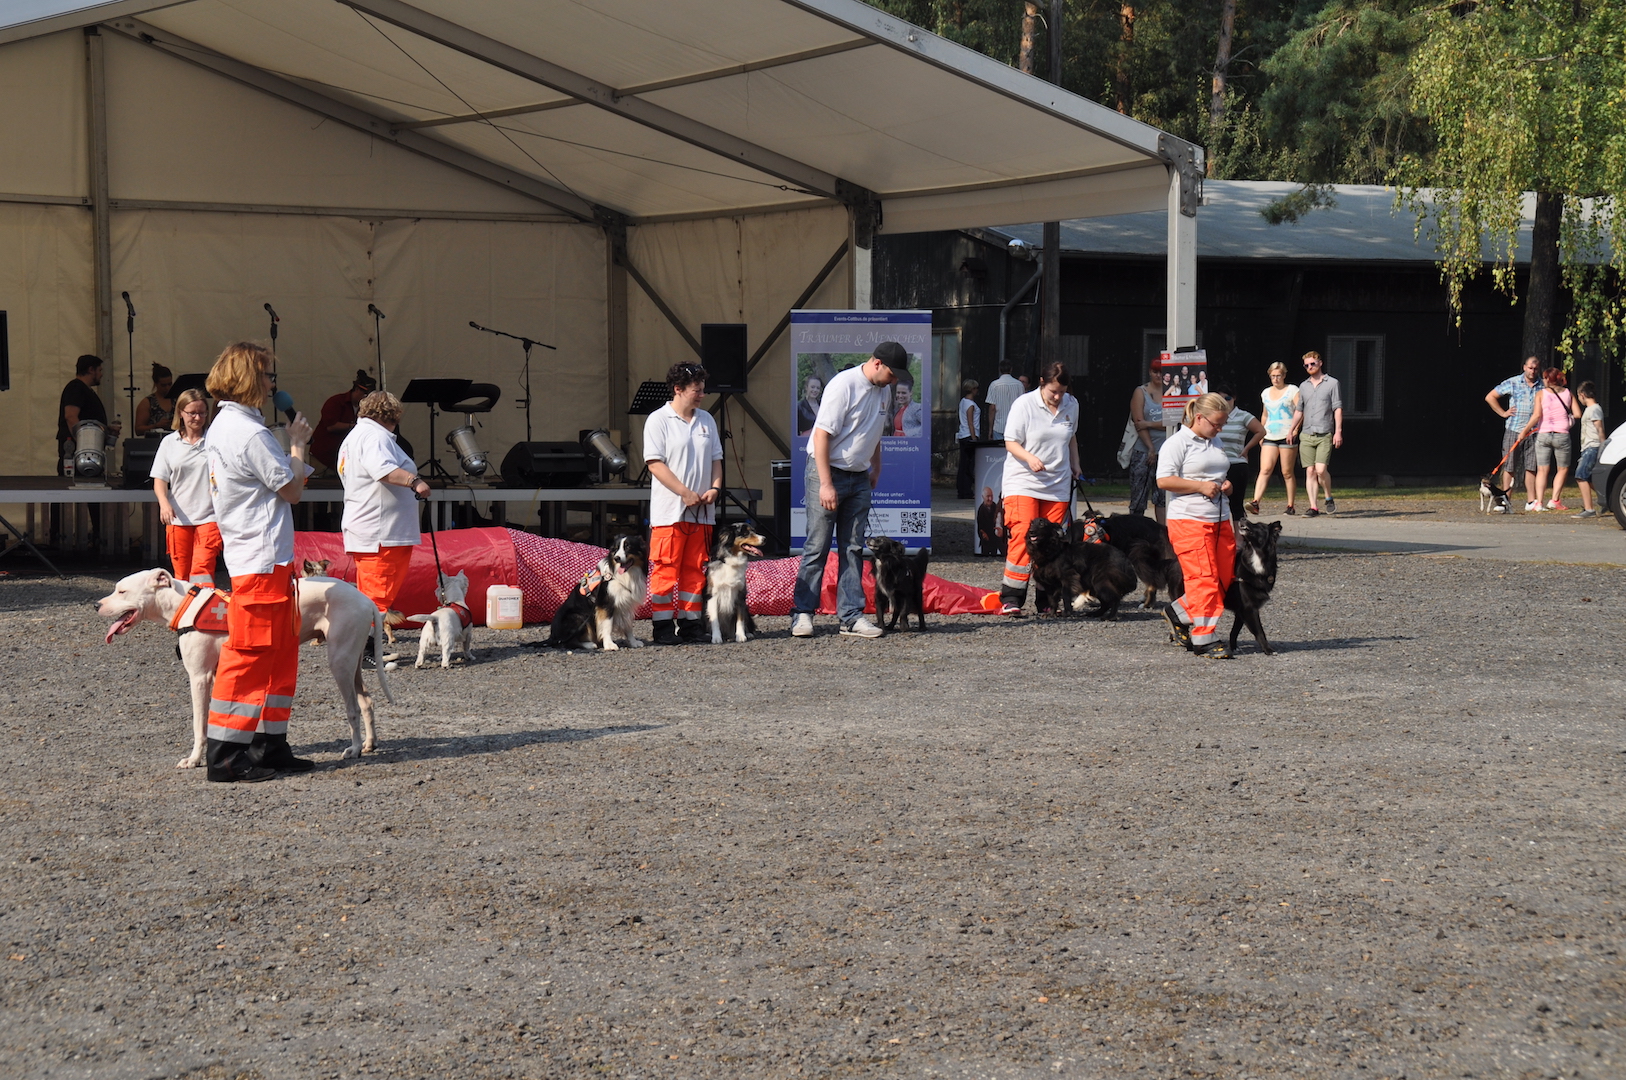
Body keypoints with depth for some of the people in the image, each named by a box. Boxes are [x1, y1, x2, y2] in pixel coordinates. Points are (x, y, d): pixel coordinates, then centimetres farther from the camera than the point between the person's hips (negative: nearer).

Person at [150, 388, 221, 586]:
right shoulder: (170, 442, 7)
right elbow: (160, 479, 6)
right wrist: (164, 503, -13)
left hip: (209, 516, -3)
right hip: (178, 518, 3)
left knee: (202, 569, -16)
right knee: (181, 574, 6)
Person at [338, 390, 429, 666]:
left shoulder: (352, 436, 24)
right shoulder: (375, 434, -10)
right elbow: (381, 468, -30)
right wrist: (414, 481, -40)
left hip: (362, 528, 11)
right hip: (383, 532, -11)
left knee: (370, 593, 13)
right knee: (379, 593, -10)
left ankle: (367, 650, 14)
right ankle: (364, 650, -13)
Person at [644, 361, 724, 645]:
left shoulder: (706, 420, 15)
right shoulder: (658, 420, -4)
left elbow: (716, 459, 19)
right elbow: (655, 463, -10)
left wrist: (715, 488, 0)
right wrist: (685, 493, -15)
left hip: (702, 512, 6)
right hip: (669, 511, -6)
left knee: (695, 568, 7)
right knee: (666, 568, -5)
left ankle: (691, 622, 13)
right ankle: (663, 626, -1)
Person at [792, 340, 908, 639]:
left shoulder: (881, 390, 8)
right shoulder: (844, 385, -17)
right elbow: (822, 435, -20)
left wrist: (875, 468, 21)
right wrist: (826, 484, -22)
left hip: (859, 477, 7)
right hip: (827, 472, -7)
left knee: (853, 548, 6)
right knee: (817, 547, -5)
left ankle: (851, 616, 9)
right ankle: (802, 612, 1)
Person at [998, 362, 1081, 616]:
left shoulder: (1071, 405, 8)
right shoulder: (1024, 404, -7)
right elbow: (1011, 442, -7)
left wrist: (1075, 465, 21)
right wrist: (1030, 458, -23)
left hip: (1058, 484, 5)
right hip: (1023, 482, -5)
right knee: (1022, 537, -15)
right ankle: (1011, 598, -14)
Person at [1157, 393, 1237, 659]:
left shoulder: (1216, 442, 18)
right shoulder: (1178, 443, -7)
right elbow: (1164, 480, -15)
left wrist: (1226, 485, 11)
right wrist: (1200, 487, -16)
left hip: (1220, 520, 8)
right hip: (1189, 520, -8)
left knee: (1226, 578, 6)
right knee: (1203, 579, -11)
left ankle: (1178, 614, 23)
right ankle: (1205, 639, -6)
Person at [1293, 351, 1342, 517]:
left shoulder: (1332, 383, 3)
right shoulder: (1303, 386, 15)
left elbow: (1337, 408, 0)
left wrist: (1338, 431, -8)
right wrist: (1291, 430, 10)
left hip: (1325, 435, -4)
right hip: (1306, 435, 4)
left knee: (1321, 470, -16)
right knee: (1310, 472, -1)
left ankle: (1328, 498, 7)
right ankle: (1313, 507, -1)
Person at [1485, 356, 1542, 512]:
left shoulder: (1544, 386, 9)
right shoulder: (1512, 383, 3)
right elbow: (1490, 397, 7)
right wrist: (1503, 413, 1)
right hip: (1513, 430, -2)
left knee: (1531, 468, 3)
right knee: (1509, 467, -1)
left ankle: (1531, 501, 6)